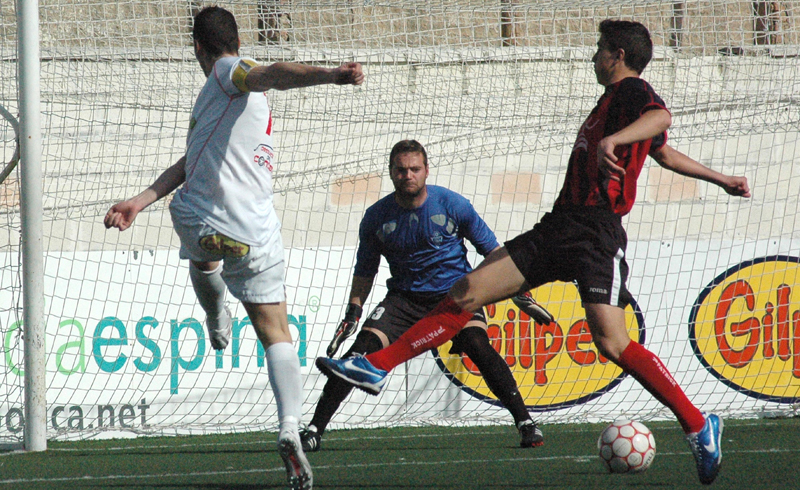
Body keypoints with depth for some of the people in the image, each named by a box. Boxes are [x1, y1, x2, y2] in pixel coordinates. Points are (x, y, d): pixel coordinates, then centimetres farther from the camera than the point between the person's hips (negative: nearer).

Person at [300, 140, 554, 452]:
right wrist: (353, 313, 2)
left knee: (478, 345, -28)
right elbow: (365, 270, 12)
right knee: (363, 350, -17)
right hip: (404, 296, 2)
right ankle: (314, 429, -12)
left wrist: (519, 294, 0)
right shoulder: (377, 217, -3)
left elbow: (492, 251, 2)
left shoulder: (452, 205, -9)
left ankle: (524, 422, -18)